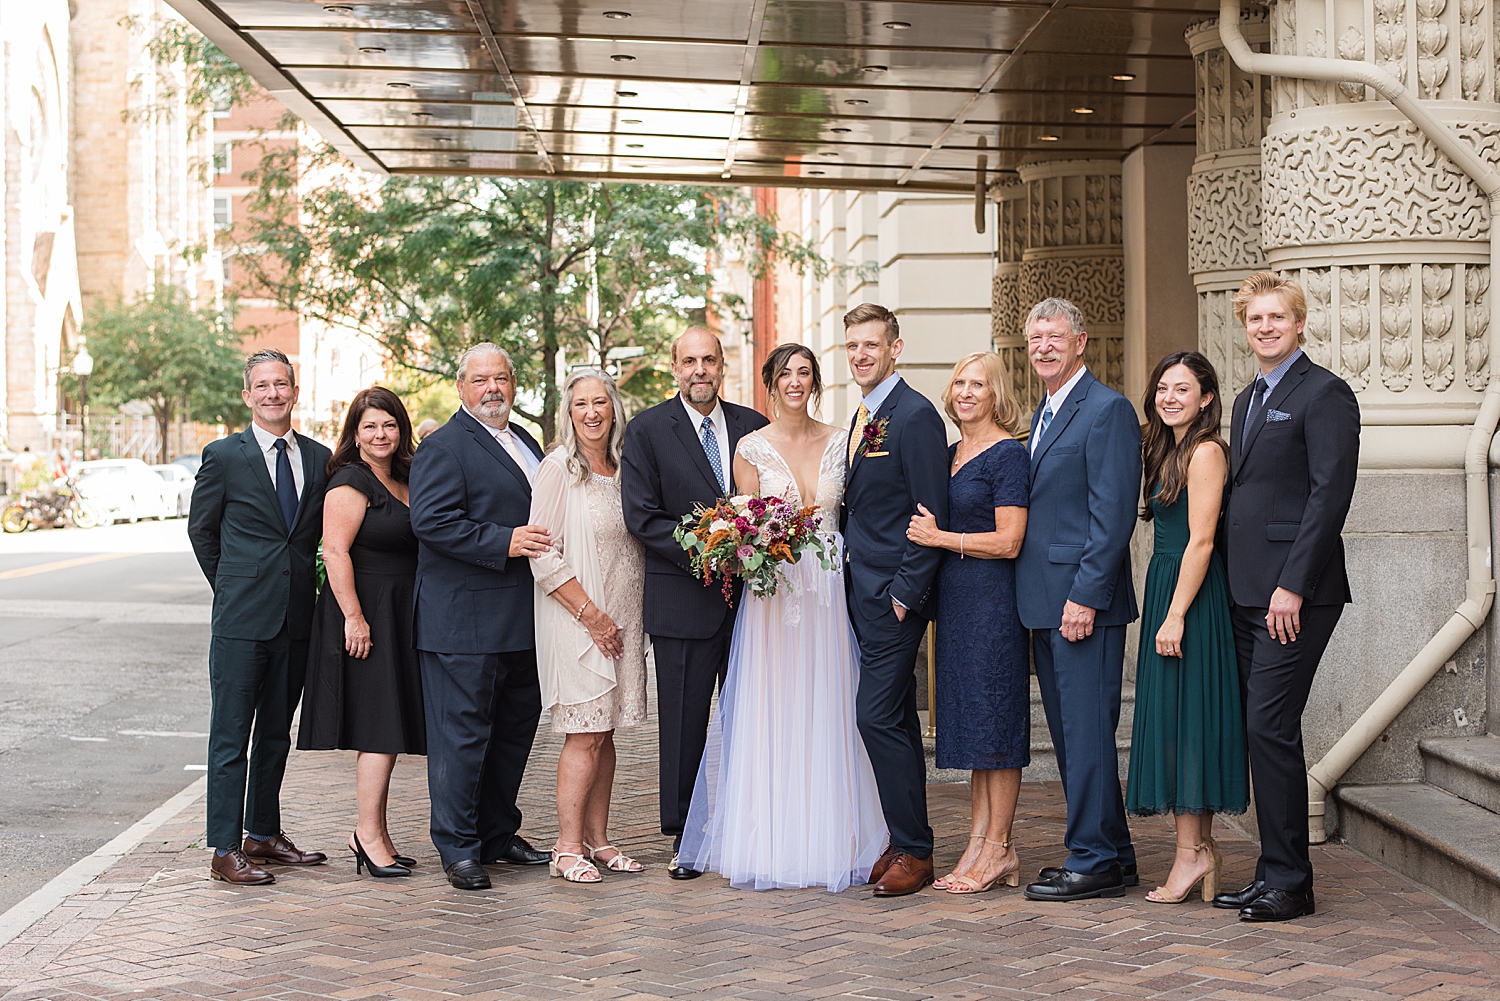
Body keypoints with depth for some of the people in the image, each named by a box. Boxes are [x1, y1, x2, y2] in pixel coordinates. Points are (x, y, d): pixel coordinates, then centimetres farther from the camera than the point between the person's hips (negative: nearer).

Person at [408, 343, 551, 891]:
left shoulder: (524, 441, 18)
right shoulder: (444, 447, -9)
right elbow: (432, 521, -20)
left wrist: (538, 542, 12)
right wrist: (503, 542, -24)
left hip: (521, 619, 9)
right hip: (464, 620, -9)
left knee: (517, 727, 15)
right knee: (461, 734, -3)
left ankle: (498, 832, 28)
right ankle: (459, 850, 6)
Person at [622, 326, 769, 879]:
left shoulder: (752, 426, 9)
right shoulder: (647, 430, -1)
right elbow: (642, 515, -7)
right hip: (683, 599, -3)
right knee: (684, 720, 1)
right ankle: (683, 836, 12)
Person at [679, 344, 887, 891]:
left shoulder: (839, 442, 7)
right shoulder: (751, 448, 1)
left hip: (829, 593, 2)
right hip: (773, 592, -2)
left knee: (827, 715, 4)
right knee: (769, 717, -1)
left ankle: (828, 841, 12)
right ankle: (768, 843, 5)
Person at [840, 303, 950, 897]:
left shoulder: (915, 415, -13)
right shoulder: (865, 417, 16)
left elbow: (933, 516, -16)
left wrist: (905, 593, -18)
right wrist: (853, 574, 11)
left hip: (894, 592, -9)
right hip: (863, 591, 9)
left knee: (880, 716, -10)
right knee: (896, 719, 13)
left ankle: (913, 852, -1)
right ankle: (907, 843, 20)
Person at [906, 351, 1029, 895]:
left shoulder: (1008, 455, -9)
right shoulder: (950, 453, 15)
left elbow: (1008, 542, -15)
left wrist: (940, 538, -11)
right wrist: (927, 530, 4)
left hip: (993, 598, -8)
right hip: (954, 598, 8)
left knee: (994, 717, -3)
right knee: (968, 719, 9)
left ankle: (998, 849, 4)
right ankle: (979, 844, 14)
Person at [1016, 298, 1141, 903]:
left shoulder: (1107, 409, -10)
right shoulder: (1043, 417, 19)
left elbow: (1114, 513, -16)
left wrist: (1085, 596, -20)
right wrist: (1035, 601, 14)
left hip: (1084, 602, -10)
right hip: (1046, 604, 10)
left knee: (1087, 731, -6)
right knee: (1069, 734, 13)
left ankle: (1094, 861, 1)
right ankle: (1114, 855, 21)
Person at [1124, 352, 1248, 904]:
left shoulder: (1206, 452, -12)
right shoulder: (1169, 451, 16)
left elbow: (1200, 540, -17)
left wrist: (1175, 615, -19)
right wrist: (1164, 612, 13)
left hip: (1191, 598, -9)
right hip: (1166, 592, 9)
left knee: (1183, 718, -7)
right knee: (1175, 718, 9)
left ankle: (1191, 852, -2)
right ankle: (1200, 848, 14)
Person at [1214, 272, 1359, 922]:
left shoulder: (1325, 394, -7)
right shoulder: (1247, 400, 20)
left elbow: (1330, 495, -14)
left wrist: (1292, 586, -19)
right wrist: (1239, 586, 13)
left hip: (1295, 595, -8)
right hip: (1247, 595, 8)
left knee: (1270, 728, -10)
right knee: (1262, 731, 9)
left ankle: (1289, 882, -2)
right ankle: (1273, 874, 16)